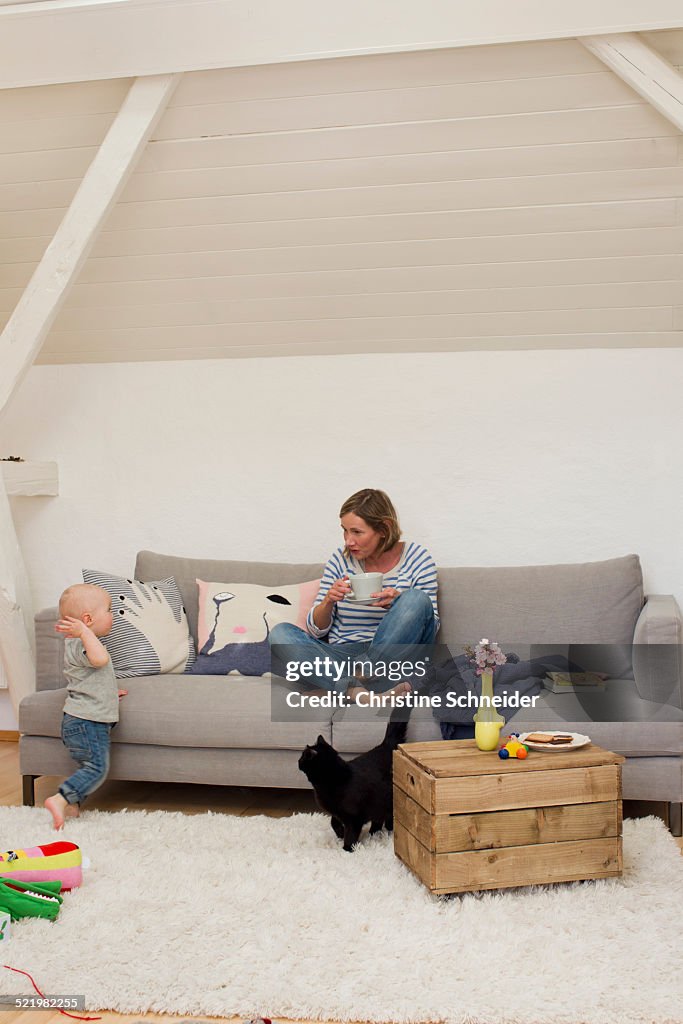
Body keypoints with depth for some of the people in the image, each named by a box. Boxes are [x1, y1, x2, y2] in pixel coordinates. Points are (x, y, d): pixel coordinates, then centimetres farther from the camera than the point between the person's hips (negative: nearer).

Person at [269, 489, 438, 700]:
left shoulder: (416, 558, 1)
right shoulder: (340, 559, 6)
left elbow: (431, 625, 0)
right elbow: (315, 630, 8)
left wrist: (398, 604, -20)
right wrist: (328, 602, -14)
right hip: (343, 655, 2)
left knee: (416, 599, -27)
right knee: (280, 633, -21)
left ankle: (353, 682, -27)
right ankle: (355, 689, -41)